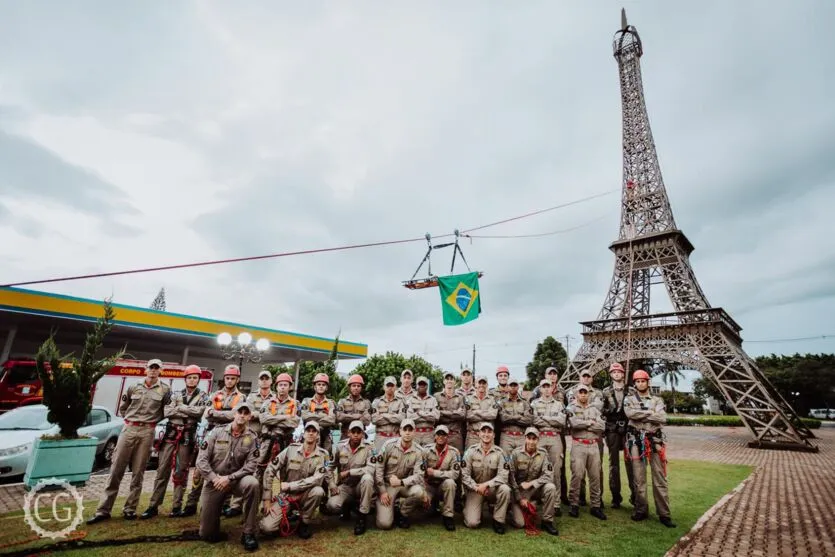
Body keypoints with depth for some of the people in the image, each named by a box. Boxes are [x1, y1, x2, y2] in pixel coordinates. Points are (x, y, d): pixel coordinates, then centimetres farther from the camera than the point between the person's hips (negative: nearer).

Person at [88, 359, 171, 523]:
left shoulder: (165, 390, 0)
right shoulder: (134, 387, 7)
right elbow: (122, 408, 19)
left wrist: (152, 419, 5)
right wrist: (132, 419, 10)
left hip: (147, 432, -2)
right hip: (128, 429, 2)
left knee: (138, 473, 4)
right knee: (116, 470, 3)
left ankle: (130, 509, 14)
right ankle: (104, 510, 12)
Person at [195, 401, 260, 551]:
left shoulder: (252, 438, -8)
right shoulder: (217, 432, -7)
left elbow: (251, 465, -14)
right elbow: (201, 459, -8)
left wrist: (229, 478, -23)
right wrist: (214, 479, -18)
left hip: (236, 480, 0)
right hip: (213, 481, 1)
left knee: (252, 483, -36)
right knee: (207, 535, 2)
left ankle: (248, 534, -21)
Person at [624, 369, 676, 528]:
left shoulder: (657, 400, 10)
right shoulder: (629, 399, 7)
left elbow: (663, 418, -7)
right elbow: (630, 413, -14)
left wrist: (641, 414, -8)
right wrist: (651, 413, -8)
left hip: (655, 440, 1)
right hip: (636, 441, -1)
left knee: (659, 478, 2)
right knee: (639, 478, 4)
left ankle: (664, 514, 9)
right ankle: (641, 510, 15)